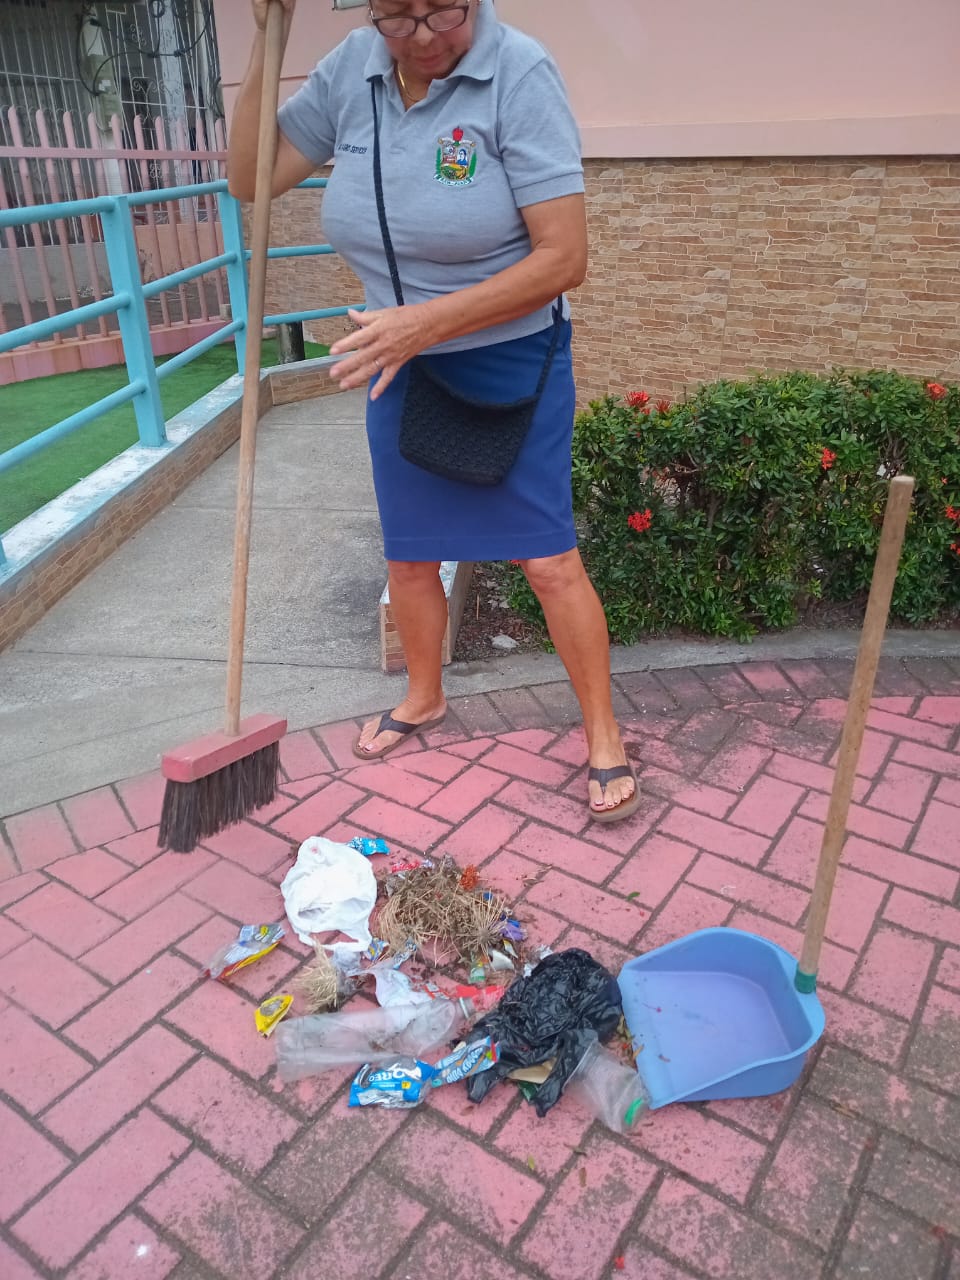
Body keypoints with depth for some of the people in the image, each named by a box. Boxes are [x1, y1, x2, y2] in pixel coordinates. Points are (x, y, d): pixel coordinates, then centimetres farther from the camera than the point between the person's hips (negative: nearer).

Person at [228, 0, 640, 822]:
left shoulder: (520, 73, -17)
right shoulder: (351, 69, -1)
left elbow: (564, 259, -23)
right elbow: (250, 179, 3)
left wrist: (428, 321, -27)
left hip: (511, 365, -4)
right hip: (399, 369, 5)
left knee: (550, 560, -3)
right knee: (409, 557, 14)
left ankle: (605, 736, 17)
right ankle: (424, 698, 40)